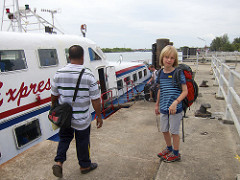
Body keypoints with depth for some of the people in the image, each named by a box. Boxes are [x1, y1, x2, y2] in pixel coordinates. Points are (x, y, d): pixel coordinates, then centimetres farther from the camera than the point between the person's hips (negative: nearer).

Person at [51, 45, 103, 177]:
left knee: (64, 138, 24)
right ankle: (85, 166, 34)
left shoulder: (59, 74, -6)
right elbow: (95, 99, -15)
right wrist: (99, 116, -2)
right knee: (83, 141, 15)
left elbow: (54, 95, 5)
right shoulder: (88, 75, -17)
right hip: (82, 118, -3)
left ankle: (59, 162, 13)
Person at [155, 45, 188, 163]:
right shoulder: (160, 73, 5)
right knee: (164, 130, 18)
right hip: (163, 108, 6)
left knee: (174, 131, 8)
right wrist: (157, 105, 20)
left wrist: (175, 102, -25)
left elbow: (185, 91, -12)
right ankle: (169, 148, 42)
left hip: (175, 108, -6)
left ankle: (176, 154, 29)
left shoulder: (178, 73, -12)